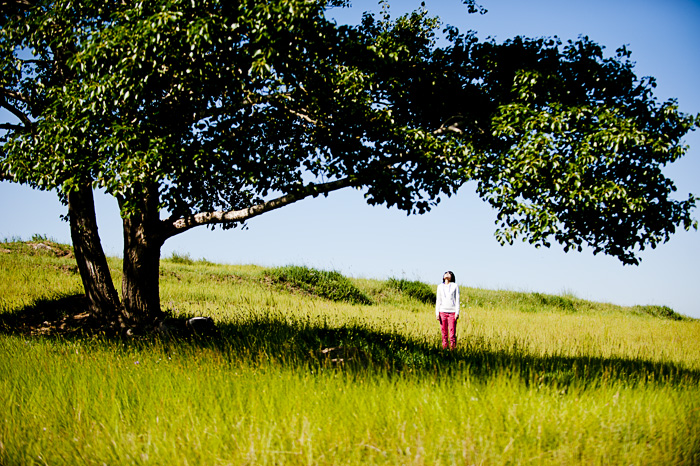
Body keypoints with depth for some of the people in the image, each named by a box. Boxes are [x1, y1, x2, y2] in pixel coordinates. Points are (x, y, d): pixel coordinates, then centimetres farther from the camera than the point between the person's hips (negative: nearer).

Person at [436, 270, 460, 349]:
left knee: (452, 334, -8)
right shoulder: (440, 286, 13)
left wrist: (457, 313, -5)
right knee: (444, 333, 1)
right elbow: (438, 300, 14)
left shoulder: (455, 286, 6)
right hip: (442, 312, 2)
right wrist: (437, 313, 6)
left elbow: (457, 300, 3)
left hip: (452, 312, -2)